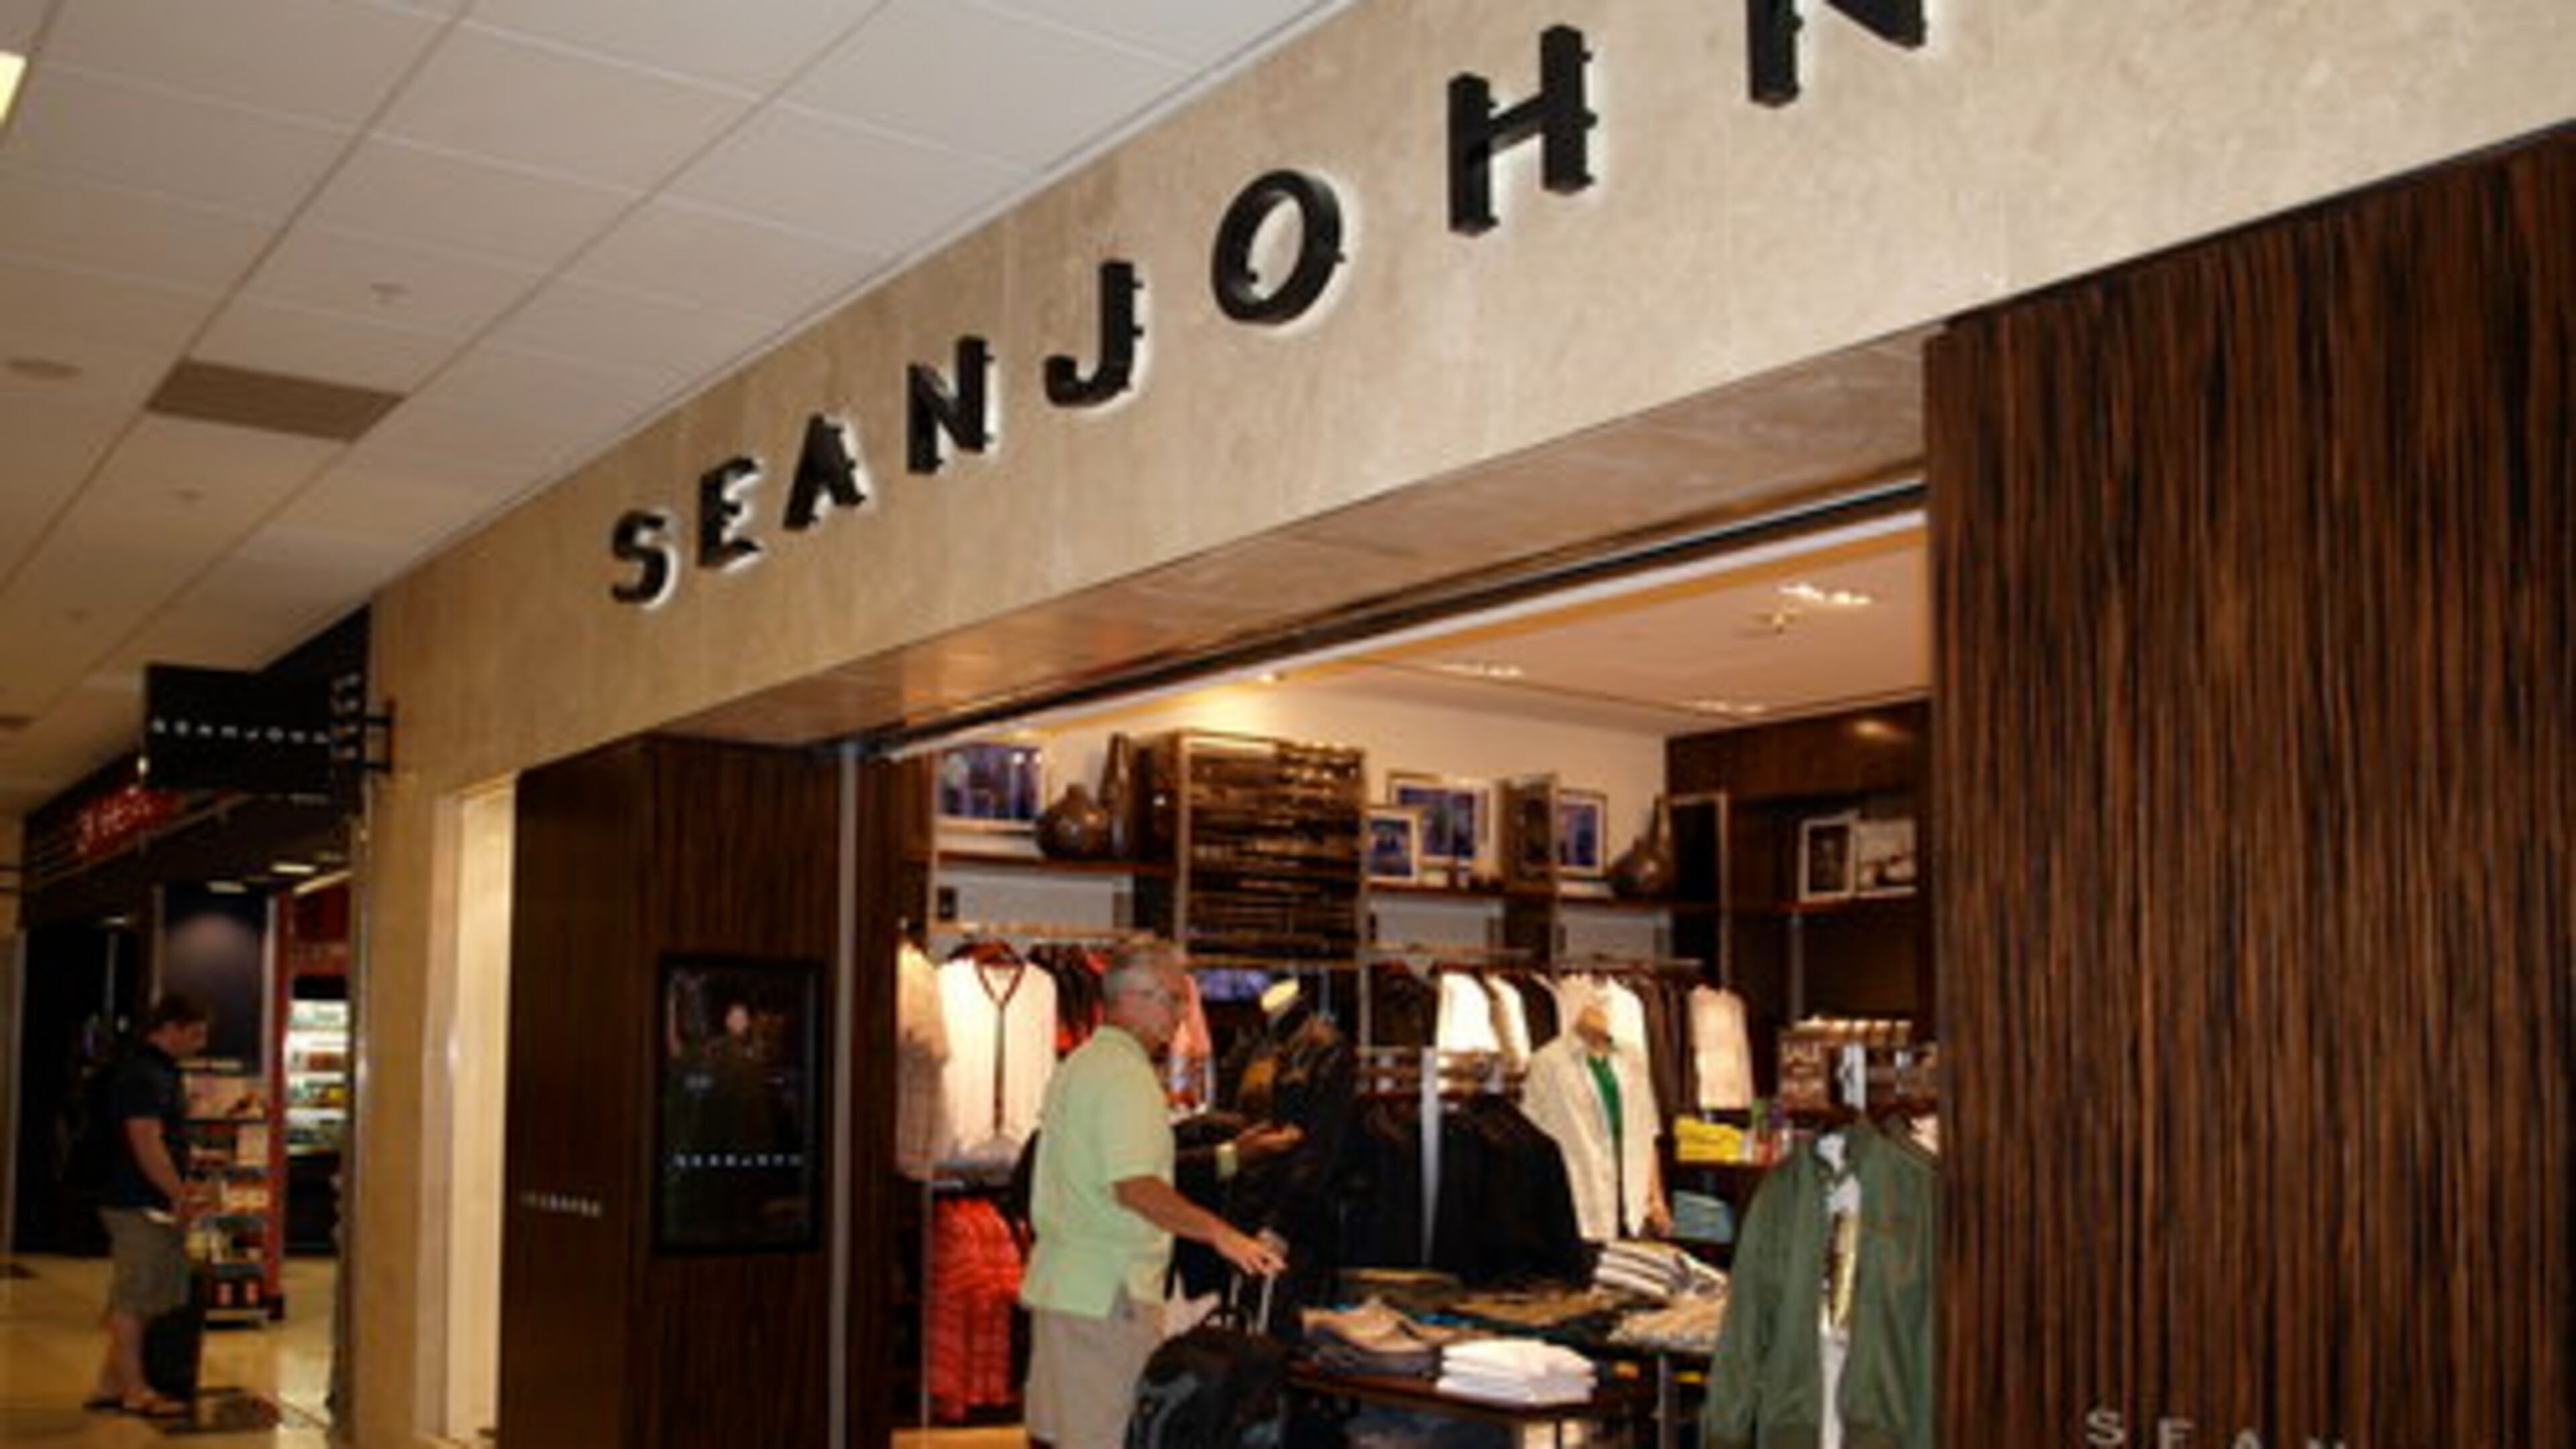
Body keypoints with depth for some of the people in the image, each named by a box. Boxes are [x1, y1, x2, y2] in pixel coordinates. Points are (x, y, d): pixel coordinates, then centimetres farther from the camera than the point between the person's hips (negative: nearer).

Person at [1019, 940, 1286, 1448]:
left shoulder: (1079, 1064, 17)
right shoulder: (1126, 1072, -16)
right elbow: (1136, 1186, -26)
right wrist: (1221, 1234, -29)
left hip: (1058, 1282, 10)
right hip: (1108, 1292, -10)